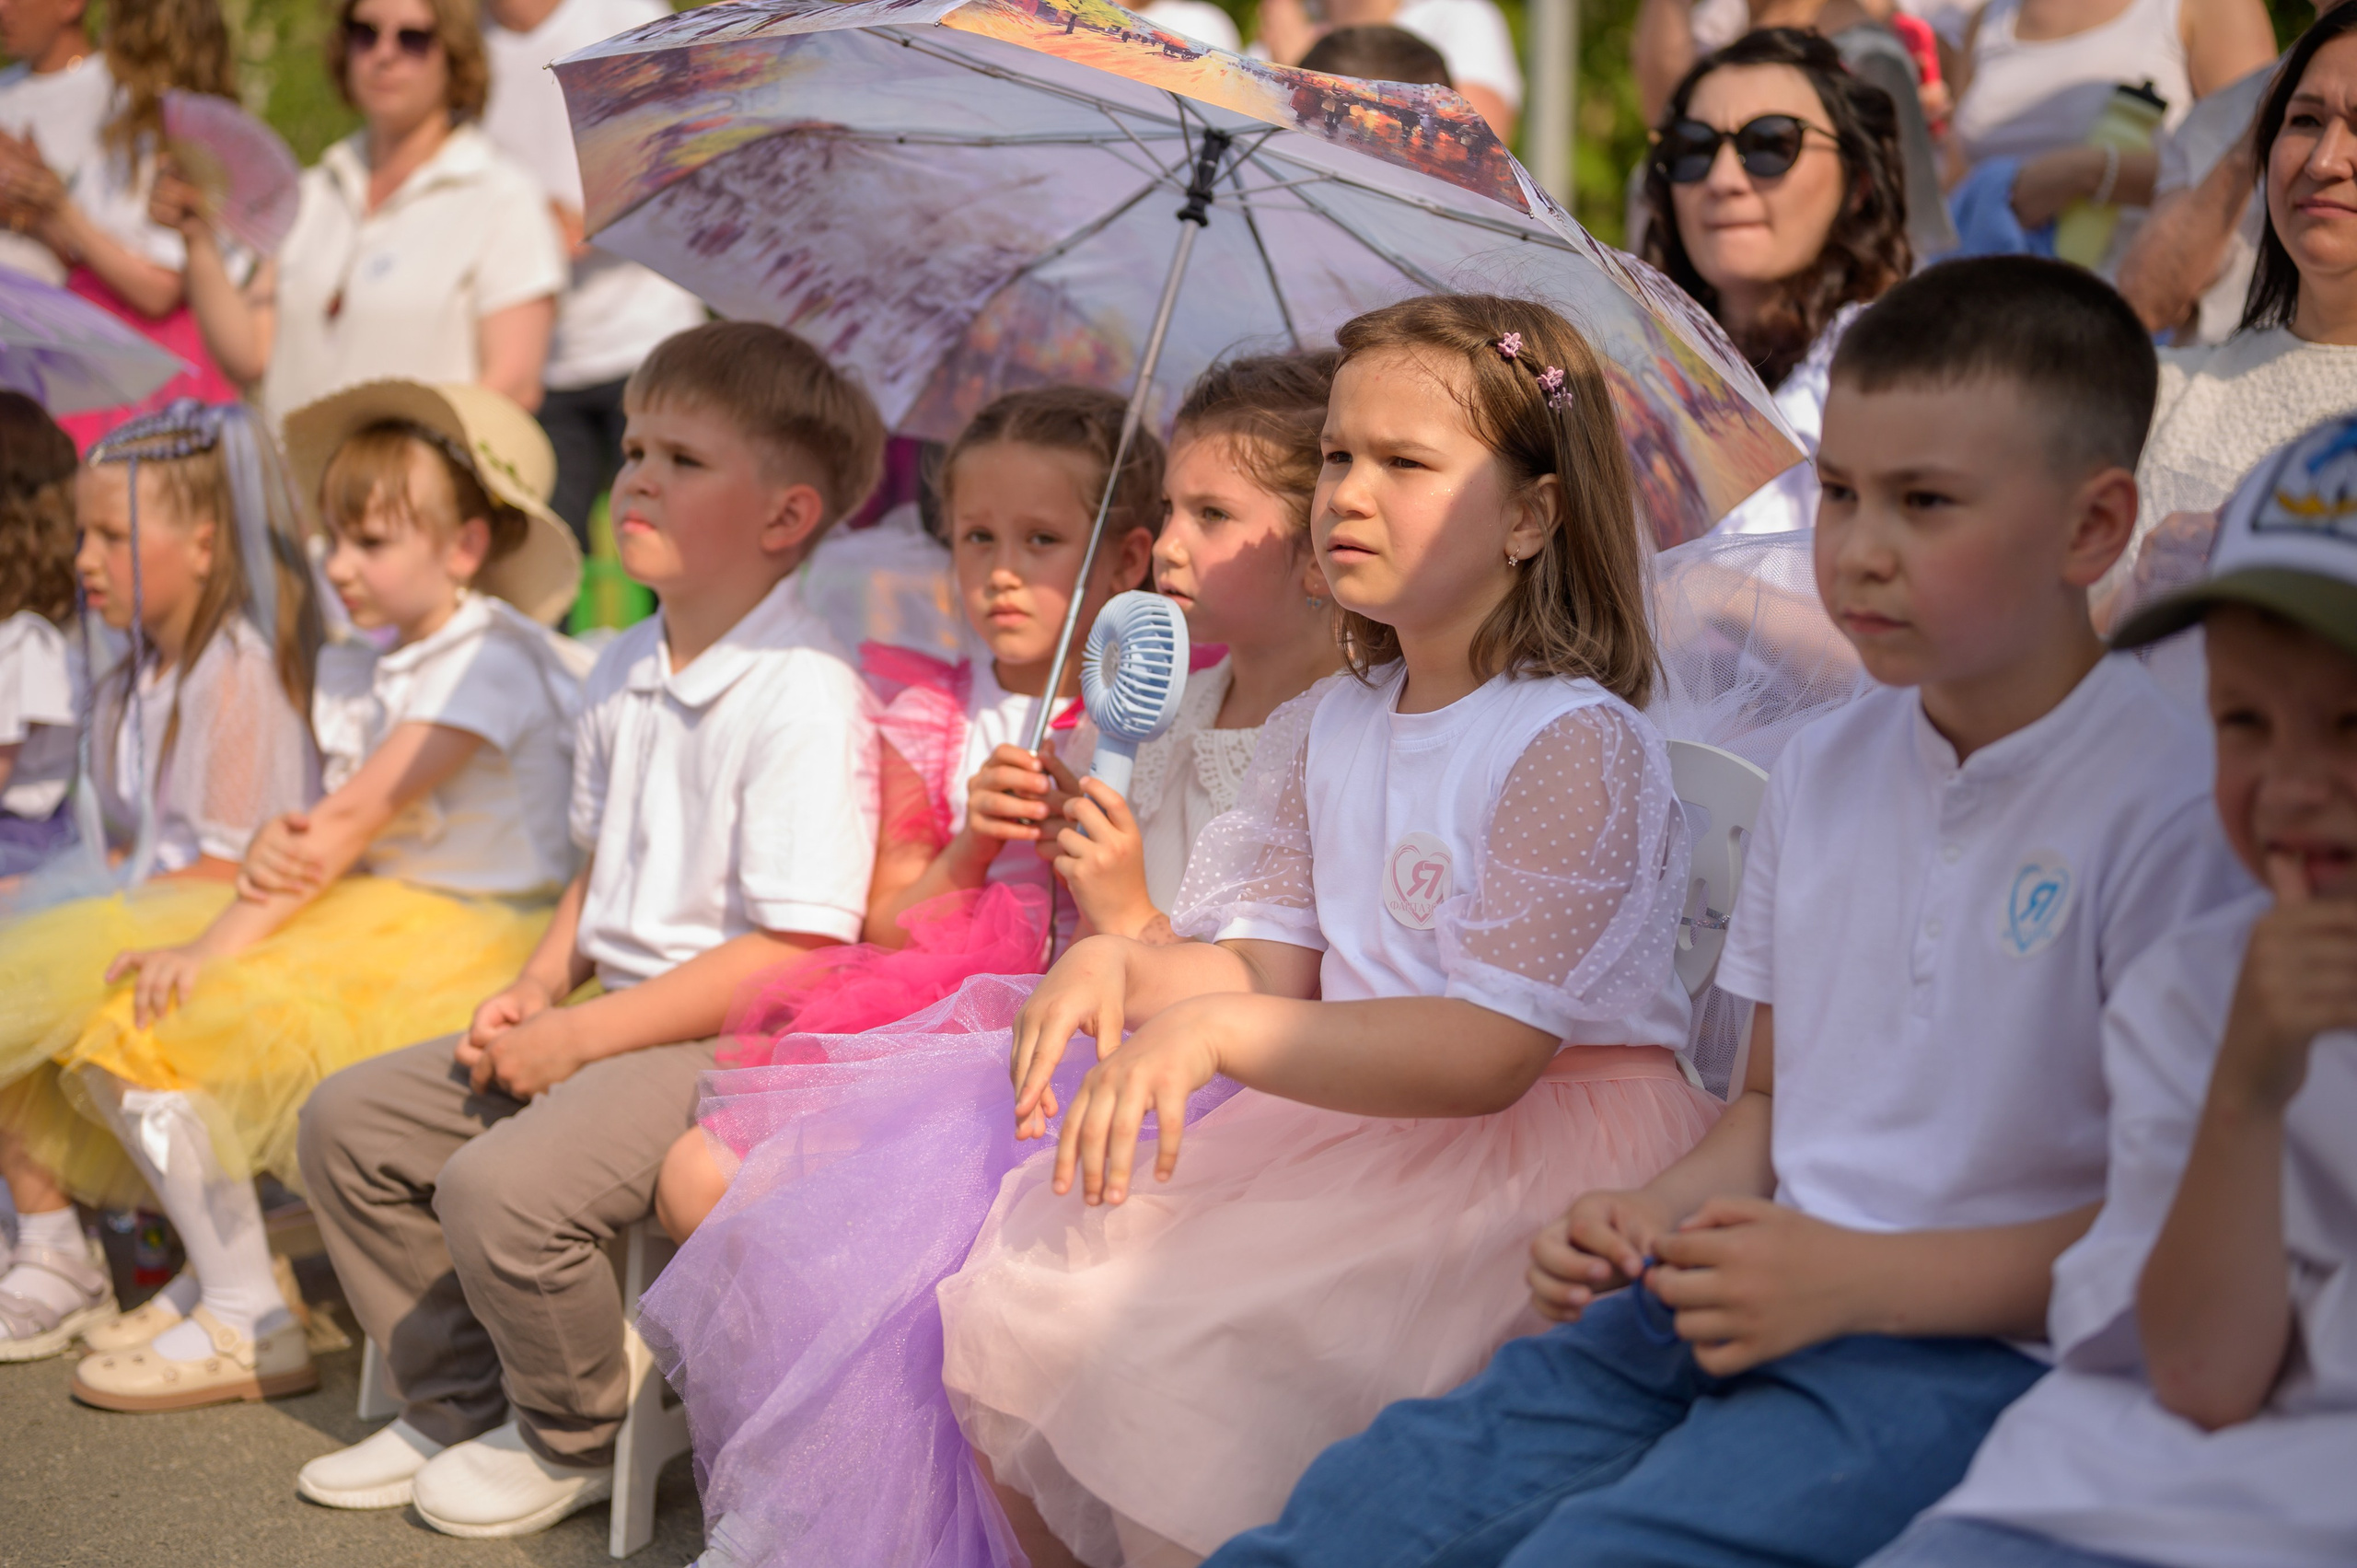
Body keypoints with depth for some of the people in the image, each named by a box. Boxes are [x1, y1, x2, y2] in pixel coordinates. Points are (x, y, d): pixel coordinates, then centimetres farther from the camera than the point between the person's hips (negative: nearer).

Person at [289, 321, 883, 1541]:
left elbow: (792, 954, -23)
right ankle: (457, 1401, 21)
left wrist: (579, 1039, -19)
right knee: (348, 1122, 7)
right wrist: (536, 989, 4)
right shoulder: (624, 674, 10)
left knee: (503, 1185, -27)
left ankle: (571, 1439, 2)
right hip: (613, 1015, 10)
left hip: (730, 1036, -9)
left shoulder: (808, 698, -20)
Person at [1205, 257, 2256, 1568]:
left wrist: (1854, 1278, -16)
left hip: (1982, 1341, -6)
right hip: (1761, 1293, 7)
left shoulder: (2175, 805, -10)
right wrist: (1656, 1218, 1)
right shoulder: (1825, 770, 12)